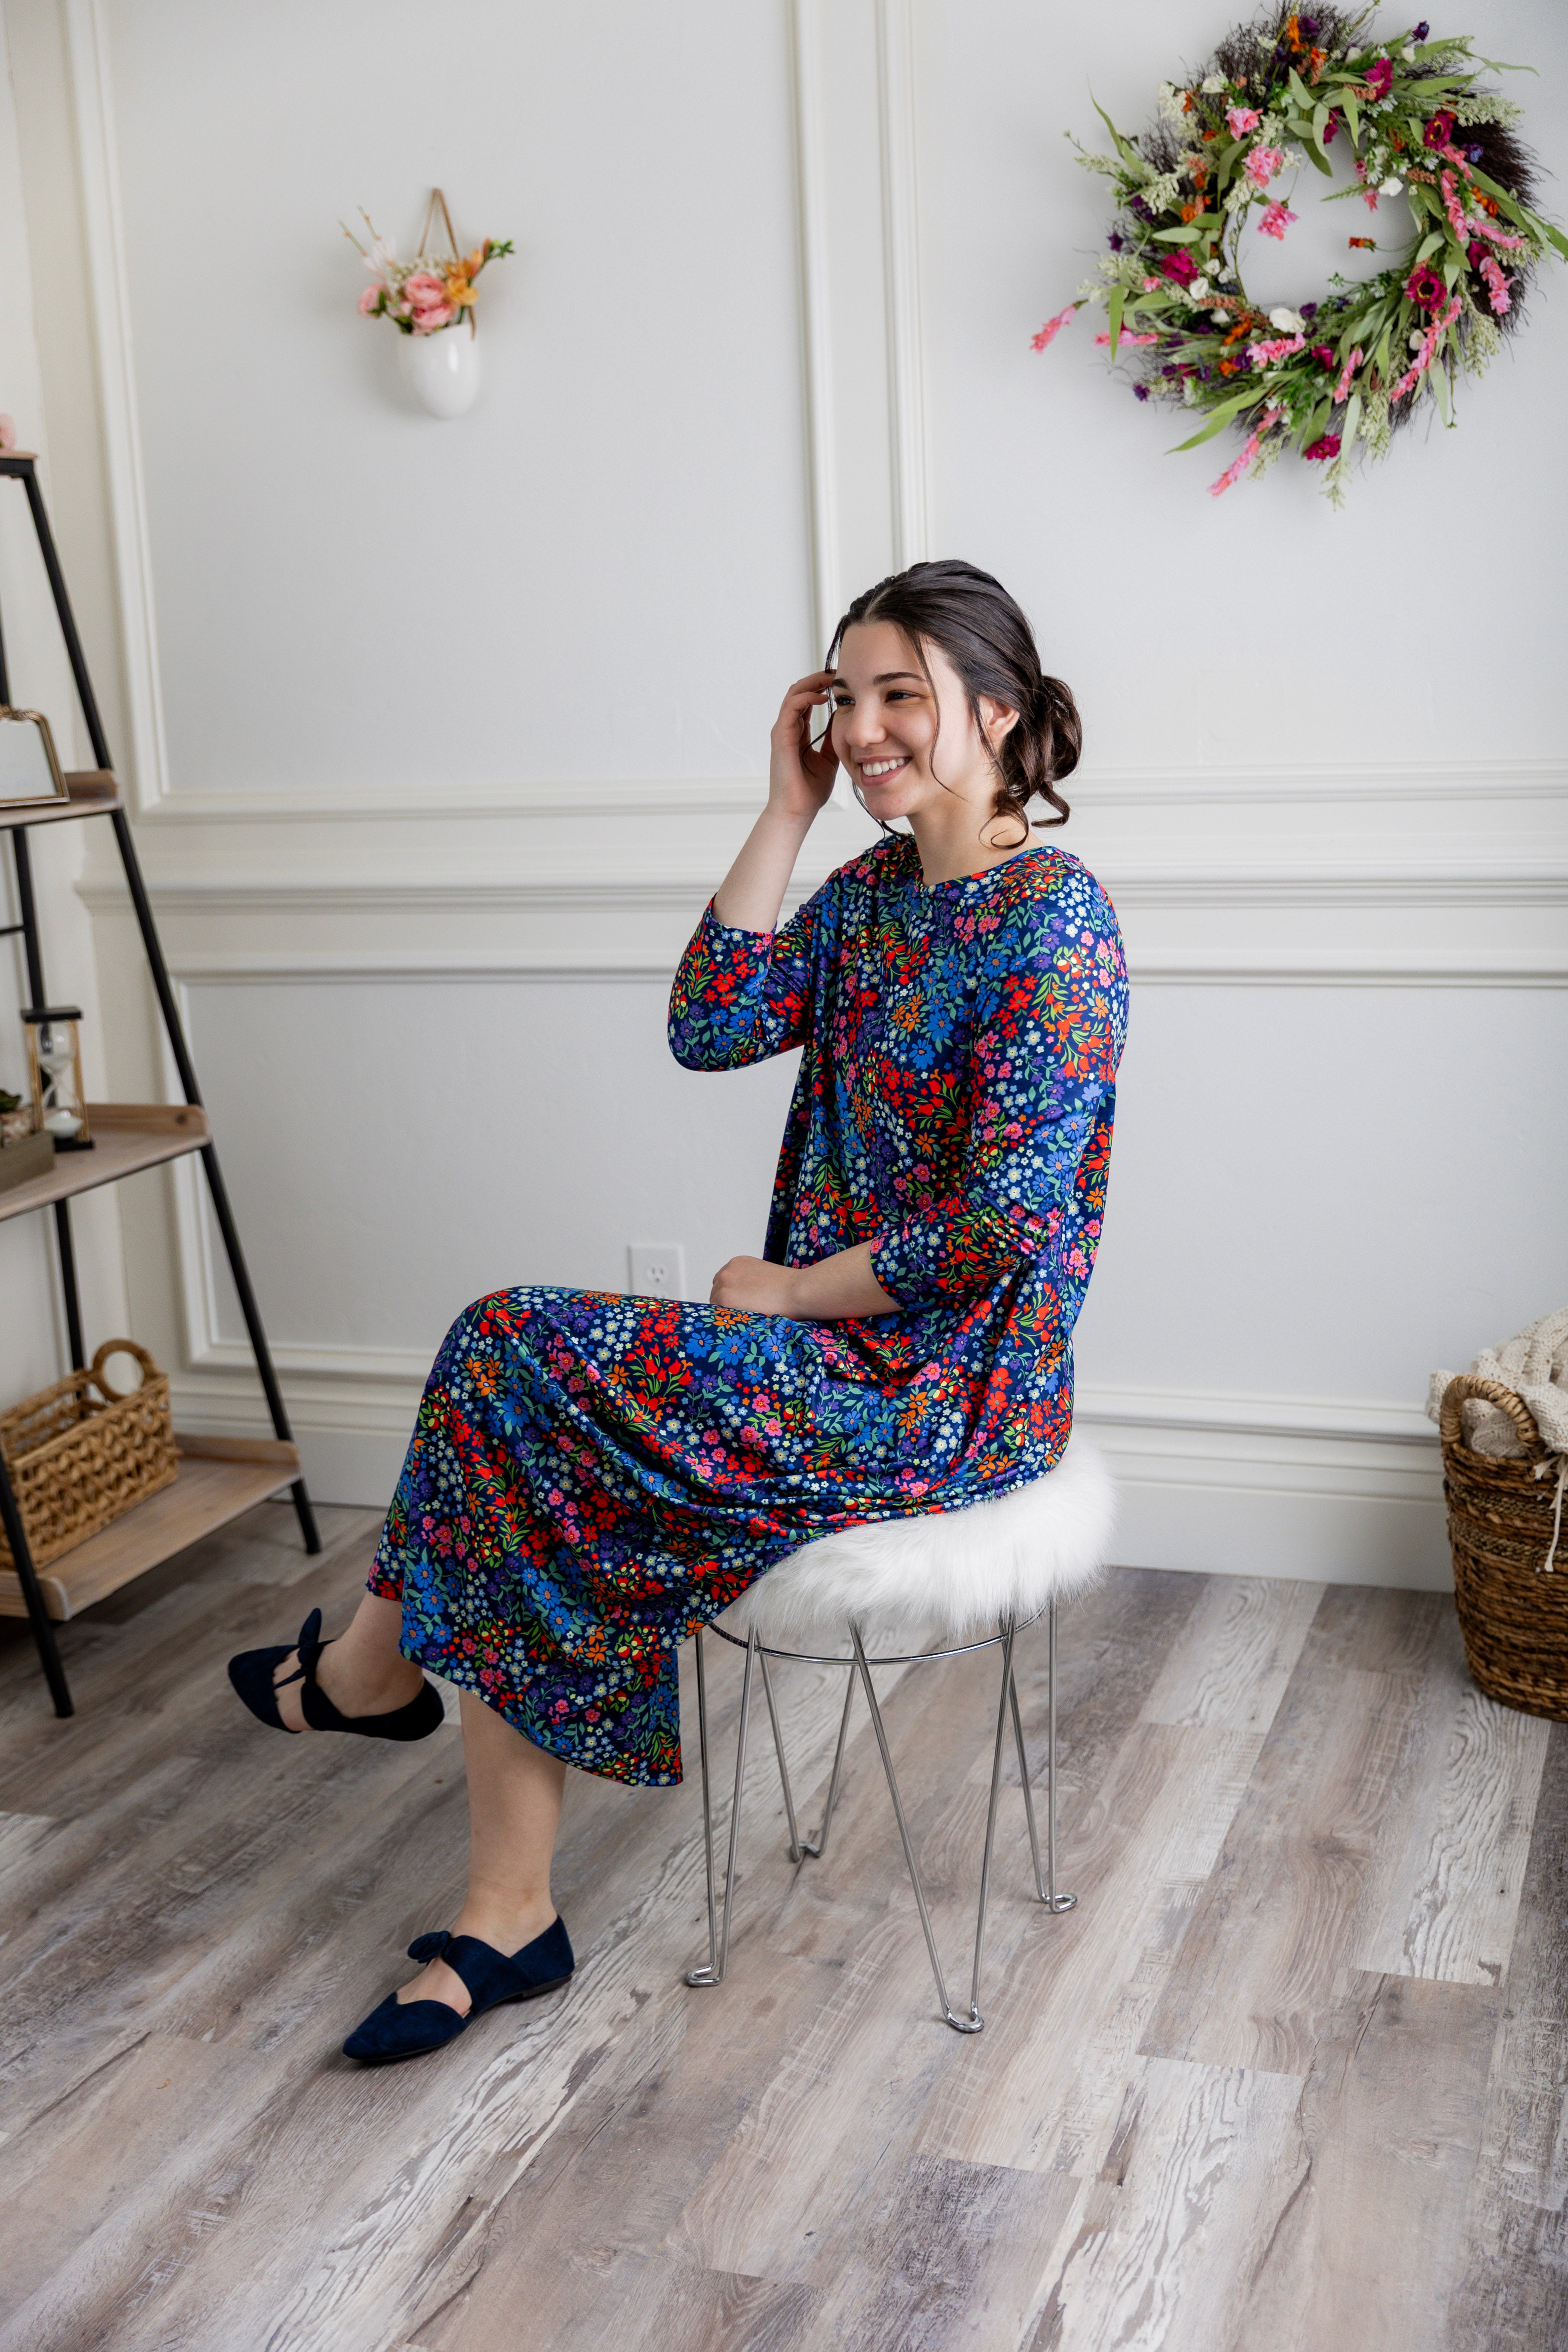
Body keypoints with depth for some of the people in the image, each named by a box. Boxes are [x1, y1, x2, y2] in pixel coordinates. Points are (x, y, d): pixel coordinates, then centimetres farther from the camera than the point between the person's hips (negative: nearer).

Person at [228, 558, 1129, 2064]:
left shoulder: (1053, 917, -16)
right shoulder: (878, 883, 11)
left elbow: (1006, 1226, -22)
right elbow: (711, 1027, -1)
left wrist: (788, 1290, -12)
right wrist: (789, 808, -1)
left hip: (947, 1390, -8)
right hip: (846, 1342, 8)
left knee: (517, 1356, -15)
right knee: (530, 1505, -10)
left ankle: (373, 1666, 13)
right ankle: (507, 1915, -3)